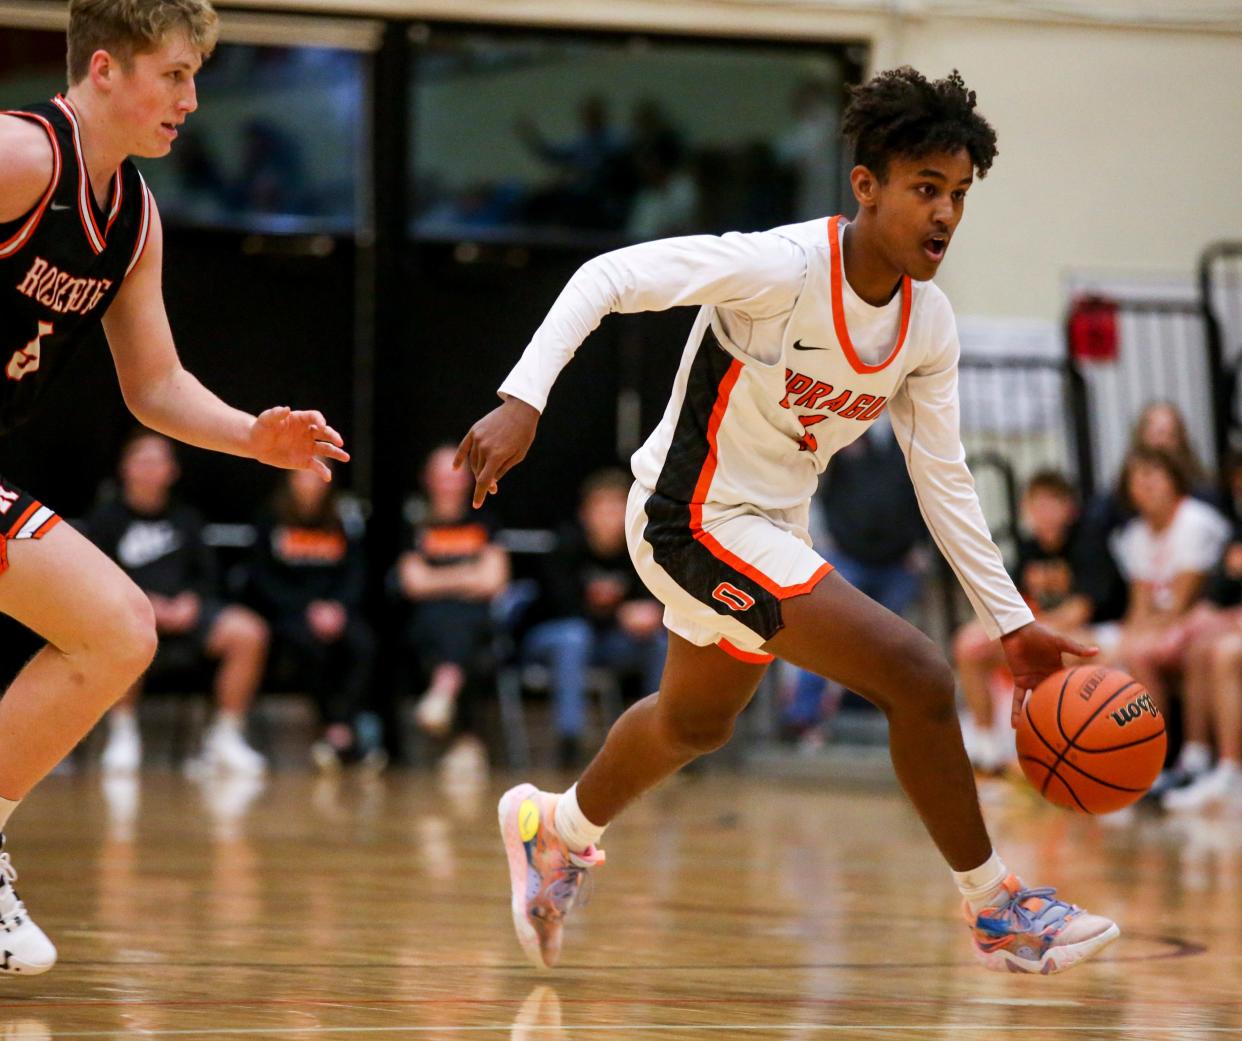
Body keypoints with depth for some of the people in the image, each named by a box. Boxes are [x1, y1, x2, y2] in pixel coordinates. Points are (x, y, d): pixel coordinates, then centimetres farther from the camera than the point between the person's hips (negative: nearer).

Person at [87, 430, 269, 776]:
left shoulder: (185, 518, 19)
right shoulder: (106, 518, 7)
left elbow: (206, 574, 18)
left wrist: (190, 601, -6)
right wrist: (148, 604, -14)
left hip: (184, 612, 4)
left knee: (248, 632, -24)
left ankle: (226, 737, -13)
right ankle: (122, 733, -24)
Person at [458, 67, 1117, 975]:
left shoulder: (929, 325, -3)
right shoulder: (784, 268, -25)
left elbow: (944, 480, 4)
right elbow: (607, 278, -26)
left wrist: (1013, 622, 2)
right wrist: (522, 402, -36)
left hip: (771, 528, 9)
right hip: (696, 521, -9)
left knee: (695, 725, 31)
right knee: (917, 677, -18)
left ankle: (556, 829, 57)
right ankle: (996, 913, -3)